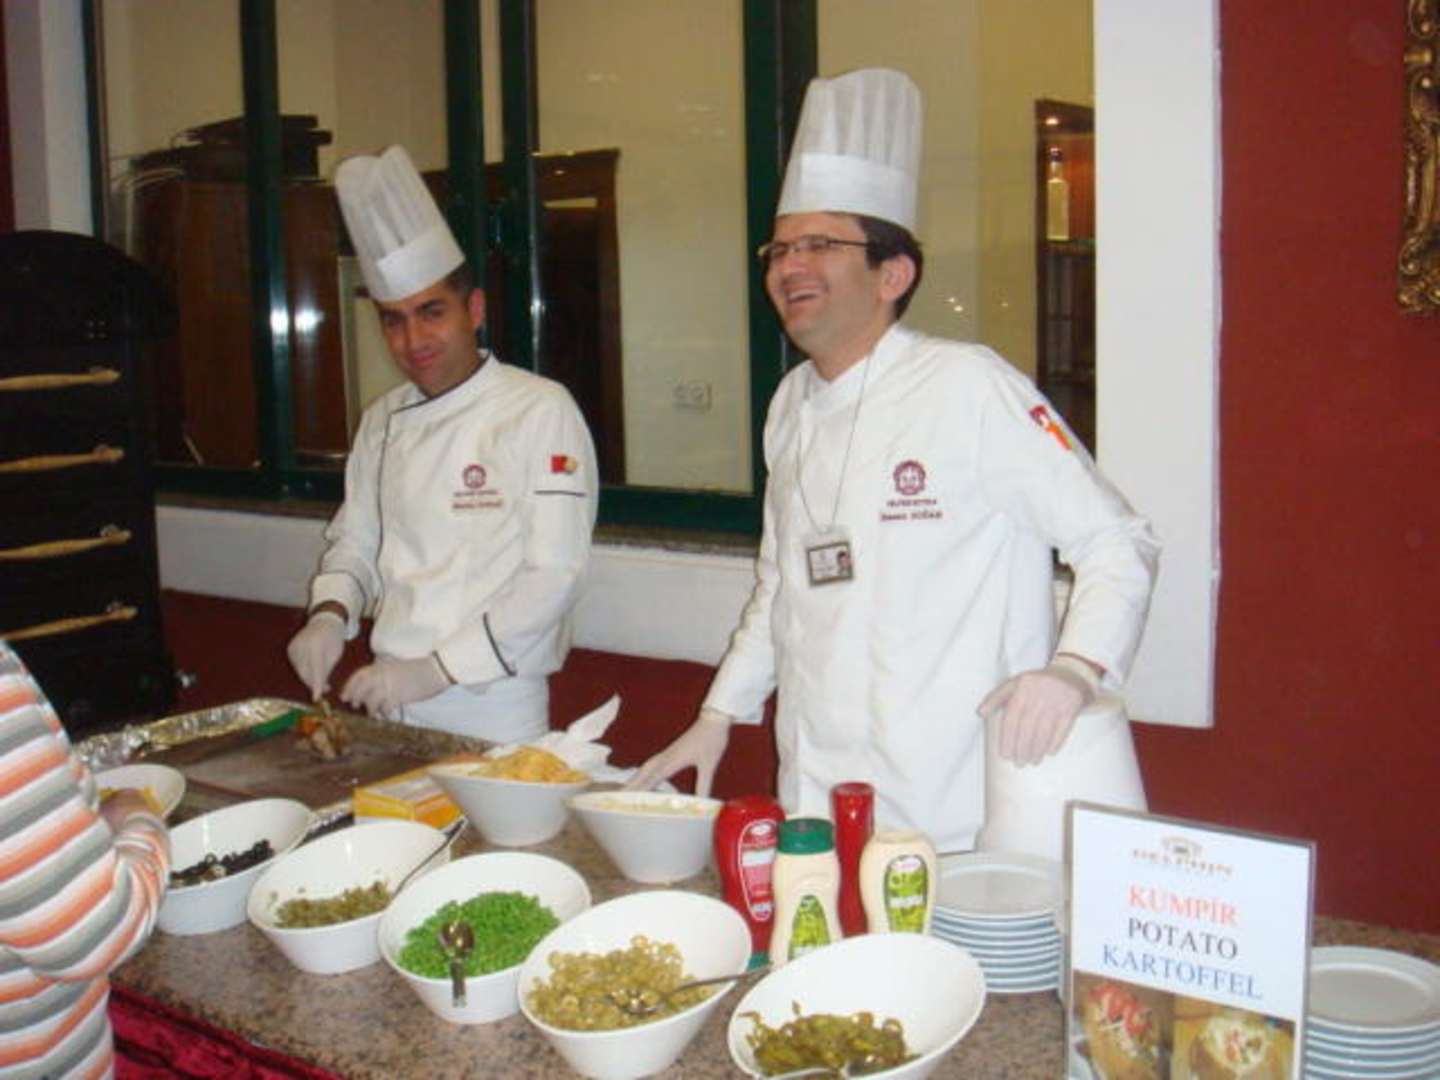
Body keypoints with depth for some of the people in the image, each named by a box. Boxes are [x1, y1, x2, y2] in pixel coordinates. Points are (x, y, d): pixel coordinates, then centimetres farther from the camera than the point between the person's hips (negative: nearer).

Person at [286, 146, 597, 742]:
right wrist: (329, 616, -4)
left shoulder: (541, 411, -11)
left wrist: (435, 670, -20)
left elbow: (554, 575, -17)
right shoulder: (383, 422, 9)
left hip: (493, 710, -5)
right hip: (392, 711, 5)